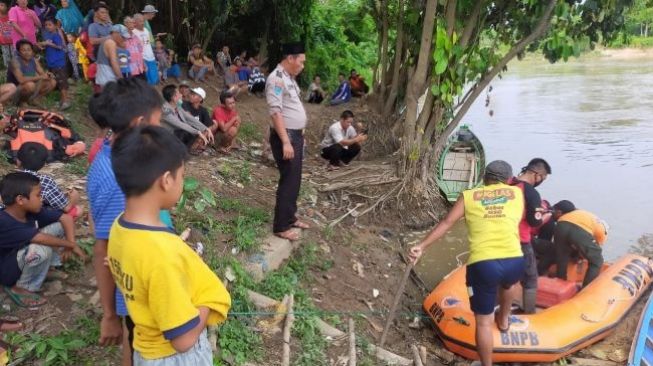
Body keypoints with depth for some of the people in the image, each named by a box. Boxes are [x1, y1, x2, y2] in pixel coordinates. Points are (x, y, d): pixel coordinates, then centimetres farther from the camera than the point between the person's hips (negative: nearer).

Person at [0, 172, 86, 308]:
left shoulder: (32, 212, -11)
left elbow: (66, 218, -7)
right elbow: (41, 238, -42)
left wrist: (70, 243, -21)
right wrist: (72, 245, -31)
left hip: (23, 254, 7)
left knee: (59, 225, -8)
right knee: (41, 249, -37)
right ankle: (20, 288, -11)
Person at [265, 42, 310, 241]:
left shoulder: (289, 78, 13)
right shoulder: (276, 79, -17)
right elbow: (276, 112, -23)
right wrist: (286, 142, -27)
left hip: (296, 135, 10)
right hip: (285, 136, -10)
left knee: (294, 180, 16)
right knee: (289, 180, -5)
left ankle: (290, 217, 30)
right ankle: (281, 226, 5)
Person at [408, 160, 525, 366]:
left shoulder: (468, 196, 12)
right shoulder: (517, 193, 15)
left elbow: (446, 223, 3)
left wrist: (422, 246, 2)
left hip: (482, 265, -2)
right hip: (514, 261, 2)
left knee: (483, 321, 13)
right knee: (509, 282, 39)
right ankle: (503, 319, 55)